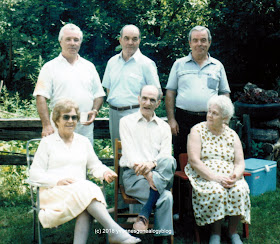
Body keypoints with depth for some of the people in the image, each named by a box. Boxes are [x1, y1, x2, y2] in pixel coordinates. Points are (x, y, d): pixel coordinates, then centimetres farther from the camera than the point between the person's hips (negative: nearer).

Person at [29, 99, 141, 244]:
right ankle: (115, 231, -44)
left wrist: (105, 172, -2)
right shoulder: (47, 142, 12)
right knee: (87, 190, -35)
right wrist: (57, 181, -13)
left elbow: (95, 165, 24)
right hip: (55, 192, -3)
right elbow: (35, 173, 4)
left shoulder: (84, 142, 25)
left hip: (82, 191, 4)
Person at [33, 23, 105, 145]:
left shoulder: (89, 66, 14)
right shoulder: (50, 67, 3)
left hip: (85, 130, 3)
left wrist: (94, 111, -4)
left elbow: (99, 95, 17)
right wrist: (47, 125, -16)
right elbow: (41, 97, -5)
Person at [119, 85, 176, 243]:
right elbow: (129, 152, -5)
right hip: (133, 175, -3)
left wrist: (152, 164, -23)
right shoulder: (126, 122, 9)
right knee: (166, 197, -32)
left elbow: (166, 154, 2)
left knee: (170, 161, -35)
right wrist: (146, 174, -22)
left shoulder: (164, 127, 18)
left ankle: (144, 216, -30)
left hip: (160, 175, 3)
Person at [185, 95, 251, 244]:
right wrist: (216, 178, -21)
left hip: (229, 178, 3)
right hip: (204, 177, -3)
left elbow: (240, 163, 7)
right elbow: (194, 161, -11)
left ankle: (233, 230, -9)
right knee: (216, 191, -33)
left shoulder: (232, 135, 12)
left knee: (240, 189, -27)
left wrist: (235, 176, -16)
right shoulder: (197, 130, 1)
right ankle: (215, 232, -14)